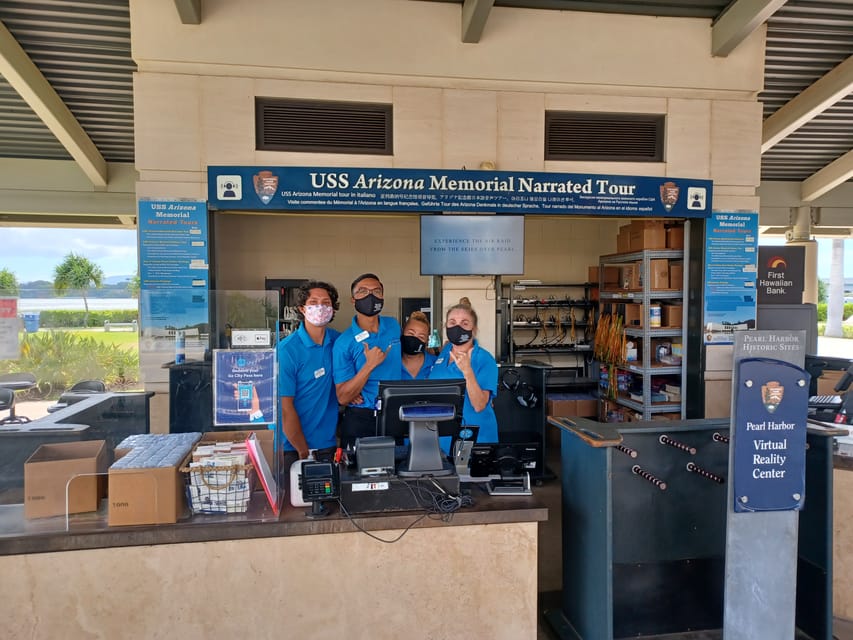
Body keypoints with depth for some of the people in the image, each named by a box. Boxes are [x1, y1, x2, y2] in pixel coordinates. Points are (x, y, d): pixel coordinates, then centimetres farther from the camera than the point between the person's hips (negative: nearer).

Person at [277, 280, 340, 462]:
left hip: (329, 443, 4)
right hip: (294, 447, -4)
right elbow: (285, 407, -14)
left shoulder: (338, 341, 1)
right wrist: (303, 452, -13)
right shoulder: (286, 349, -14)